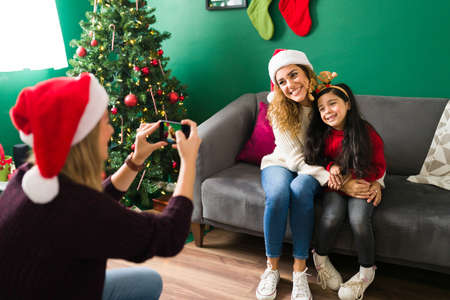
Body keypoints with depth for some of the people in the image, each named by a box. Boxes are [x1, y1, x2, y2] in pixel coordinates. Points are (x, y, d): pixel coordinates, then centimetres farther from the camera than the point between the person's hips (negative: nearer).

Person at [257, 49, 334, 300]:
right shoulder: (278, 109, -13)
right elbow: (295, 159, -18)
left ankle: (300, 271, -21)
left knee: (300, 189, -34)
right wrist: (329, 178, -31)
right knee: (278, 194, -33)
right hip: (282, 164, 0)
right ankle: (272, 267, -13)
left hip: (315, 169, 0)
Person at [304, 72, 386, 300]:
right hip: (334, 186, 2)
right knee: (332, 216, -27)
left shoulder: (366, 133, -14)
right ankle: (321, 259, 3)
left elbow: (379, 167, -6)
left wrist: (346, 176, -15)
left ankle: (367, 272, -1)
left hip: (363, 184, -2)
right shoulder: (320, 134, -6)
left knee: (358, 219, -28)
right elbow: (316, 162, 8)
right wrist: (331, 167, -15)